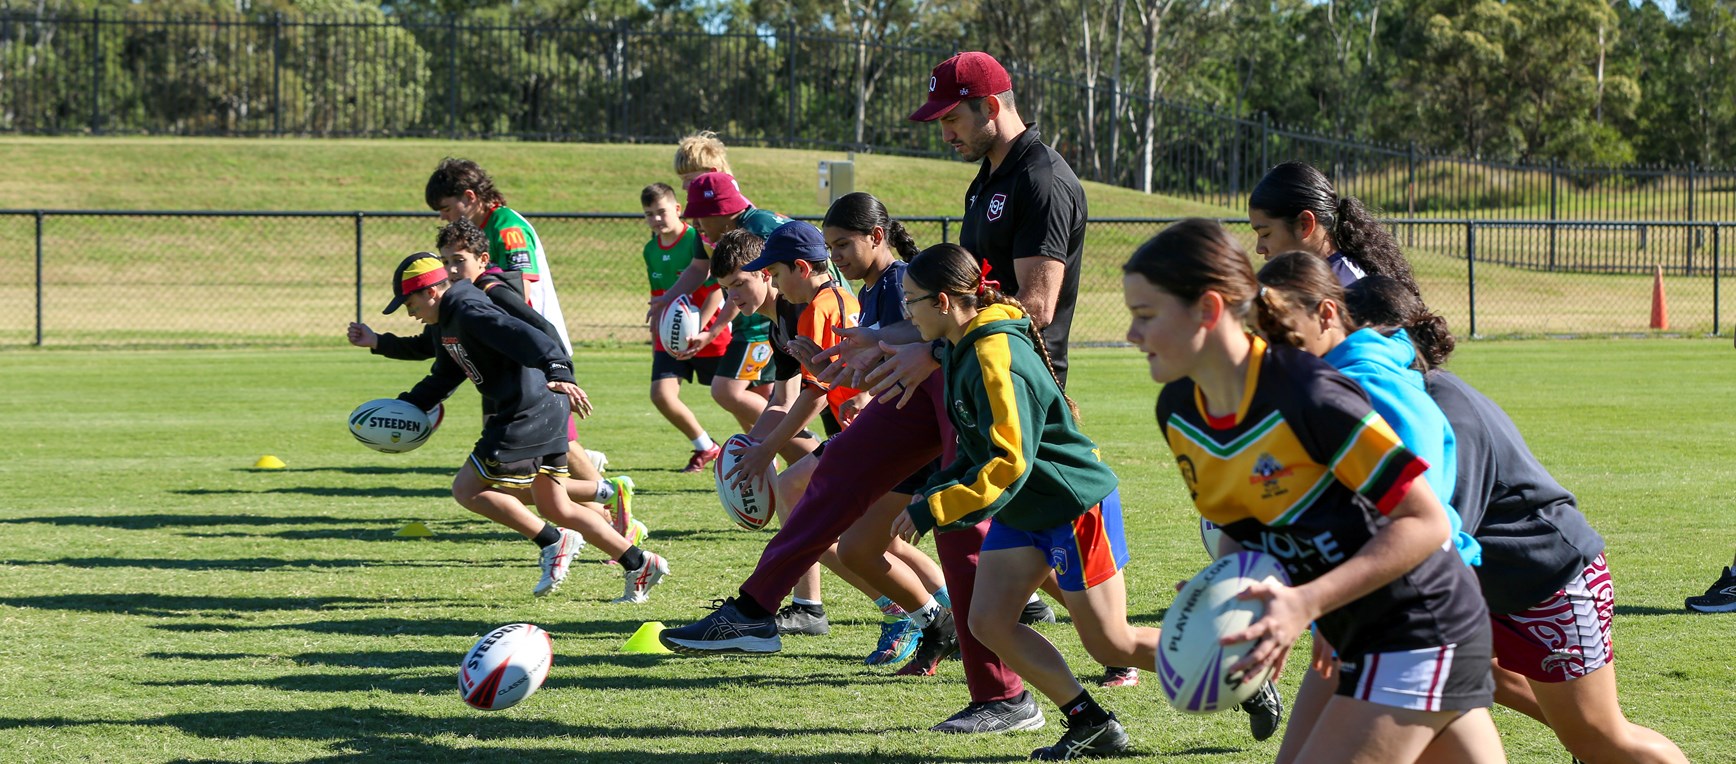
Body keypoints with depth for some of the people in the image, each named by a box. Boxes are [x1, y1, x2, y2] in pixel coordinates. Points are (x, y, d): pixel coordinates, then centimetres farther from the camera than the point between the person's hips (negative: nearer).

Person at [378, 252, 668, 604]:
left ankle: (554, 542, -5)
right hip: (547, 415, 11)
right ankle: (640, 564, 11)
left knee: (468, 489, -3)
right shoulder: (451, 321, 19)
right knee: (555, 508, 14)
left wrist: (558, 371, -44)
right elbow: (443, 377, 33)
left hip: (527, 416, -11)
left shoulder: (469, 313, -14)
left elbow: (526, 337, -29)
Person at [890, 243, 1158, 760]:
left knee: (1111, 643, -2)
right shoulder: (961, 348, 4)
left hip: (1076, 503, -9)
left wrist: (929, 511, -27)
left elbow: (1009, 464, -30)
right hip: (1022, 510, 9)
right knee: (990, 622, -2)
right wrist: (934, 488, 5)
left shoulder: (997, 358, -27)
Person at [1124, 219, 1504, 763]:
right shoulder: (1176, 413, -2)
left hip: (1420, 633, -9)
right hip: (1351, 637, 9)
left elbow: (1425, 522, -23)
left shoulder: (1308, 397, -27)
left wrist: (1307, 603, -30)